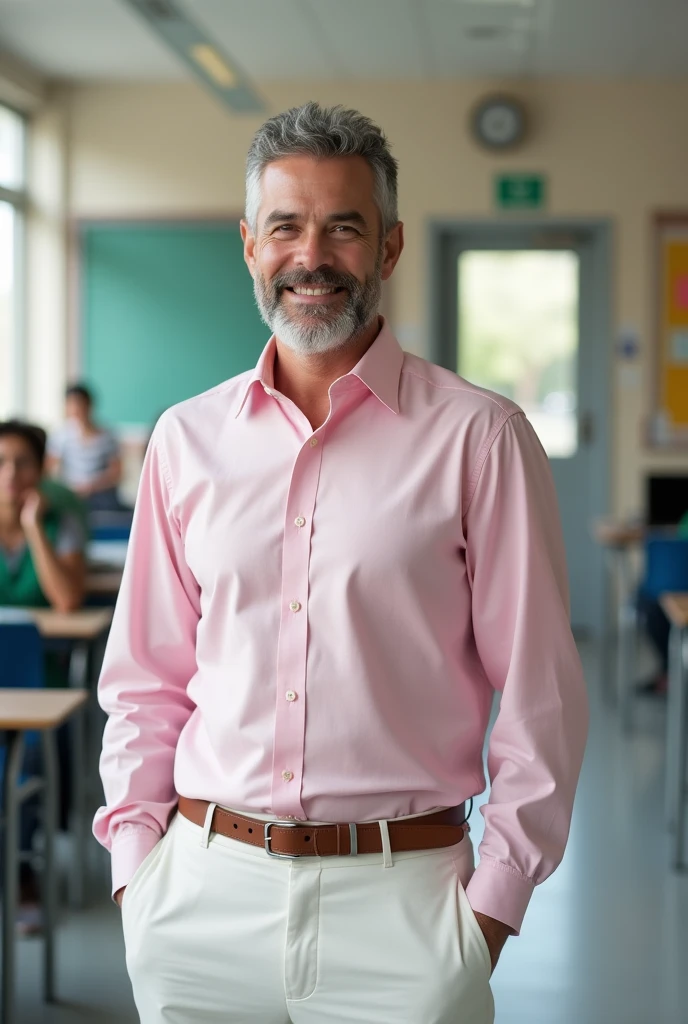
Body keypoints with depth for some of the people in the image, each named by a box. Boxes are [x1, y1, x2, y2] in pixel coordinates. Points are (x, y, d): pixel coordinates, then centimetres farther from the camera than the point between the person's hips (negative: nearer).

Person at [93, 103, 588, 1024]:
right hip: (204, 890, 3)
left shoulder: (479, 437, -4)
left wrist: (496, 895, -5)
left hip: (401, 899, -3)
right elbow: (146, 679, 12)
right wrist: (137, 859, 4)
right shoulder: (188, 440, 7)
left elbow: (540, 697, -3)